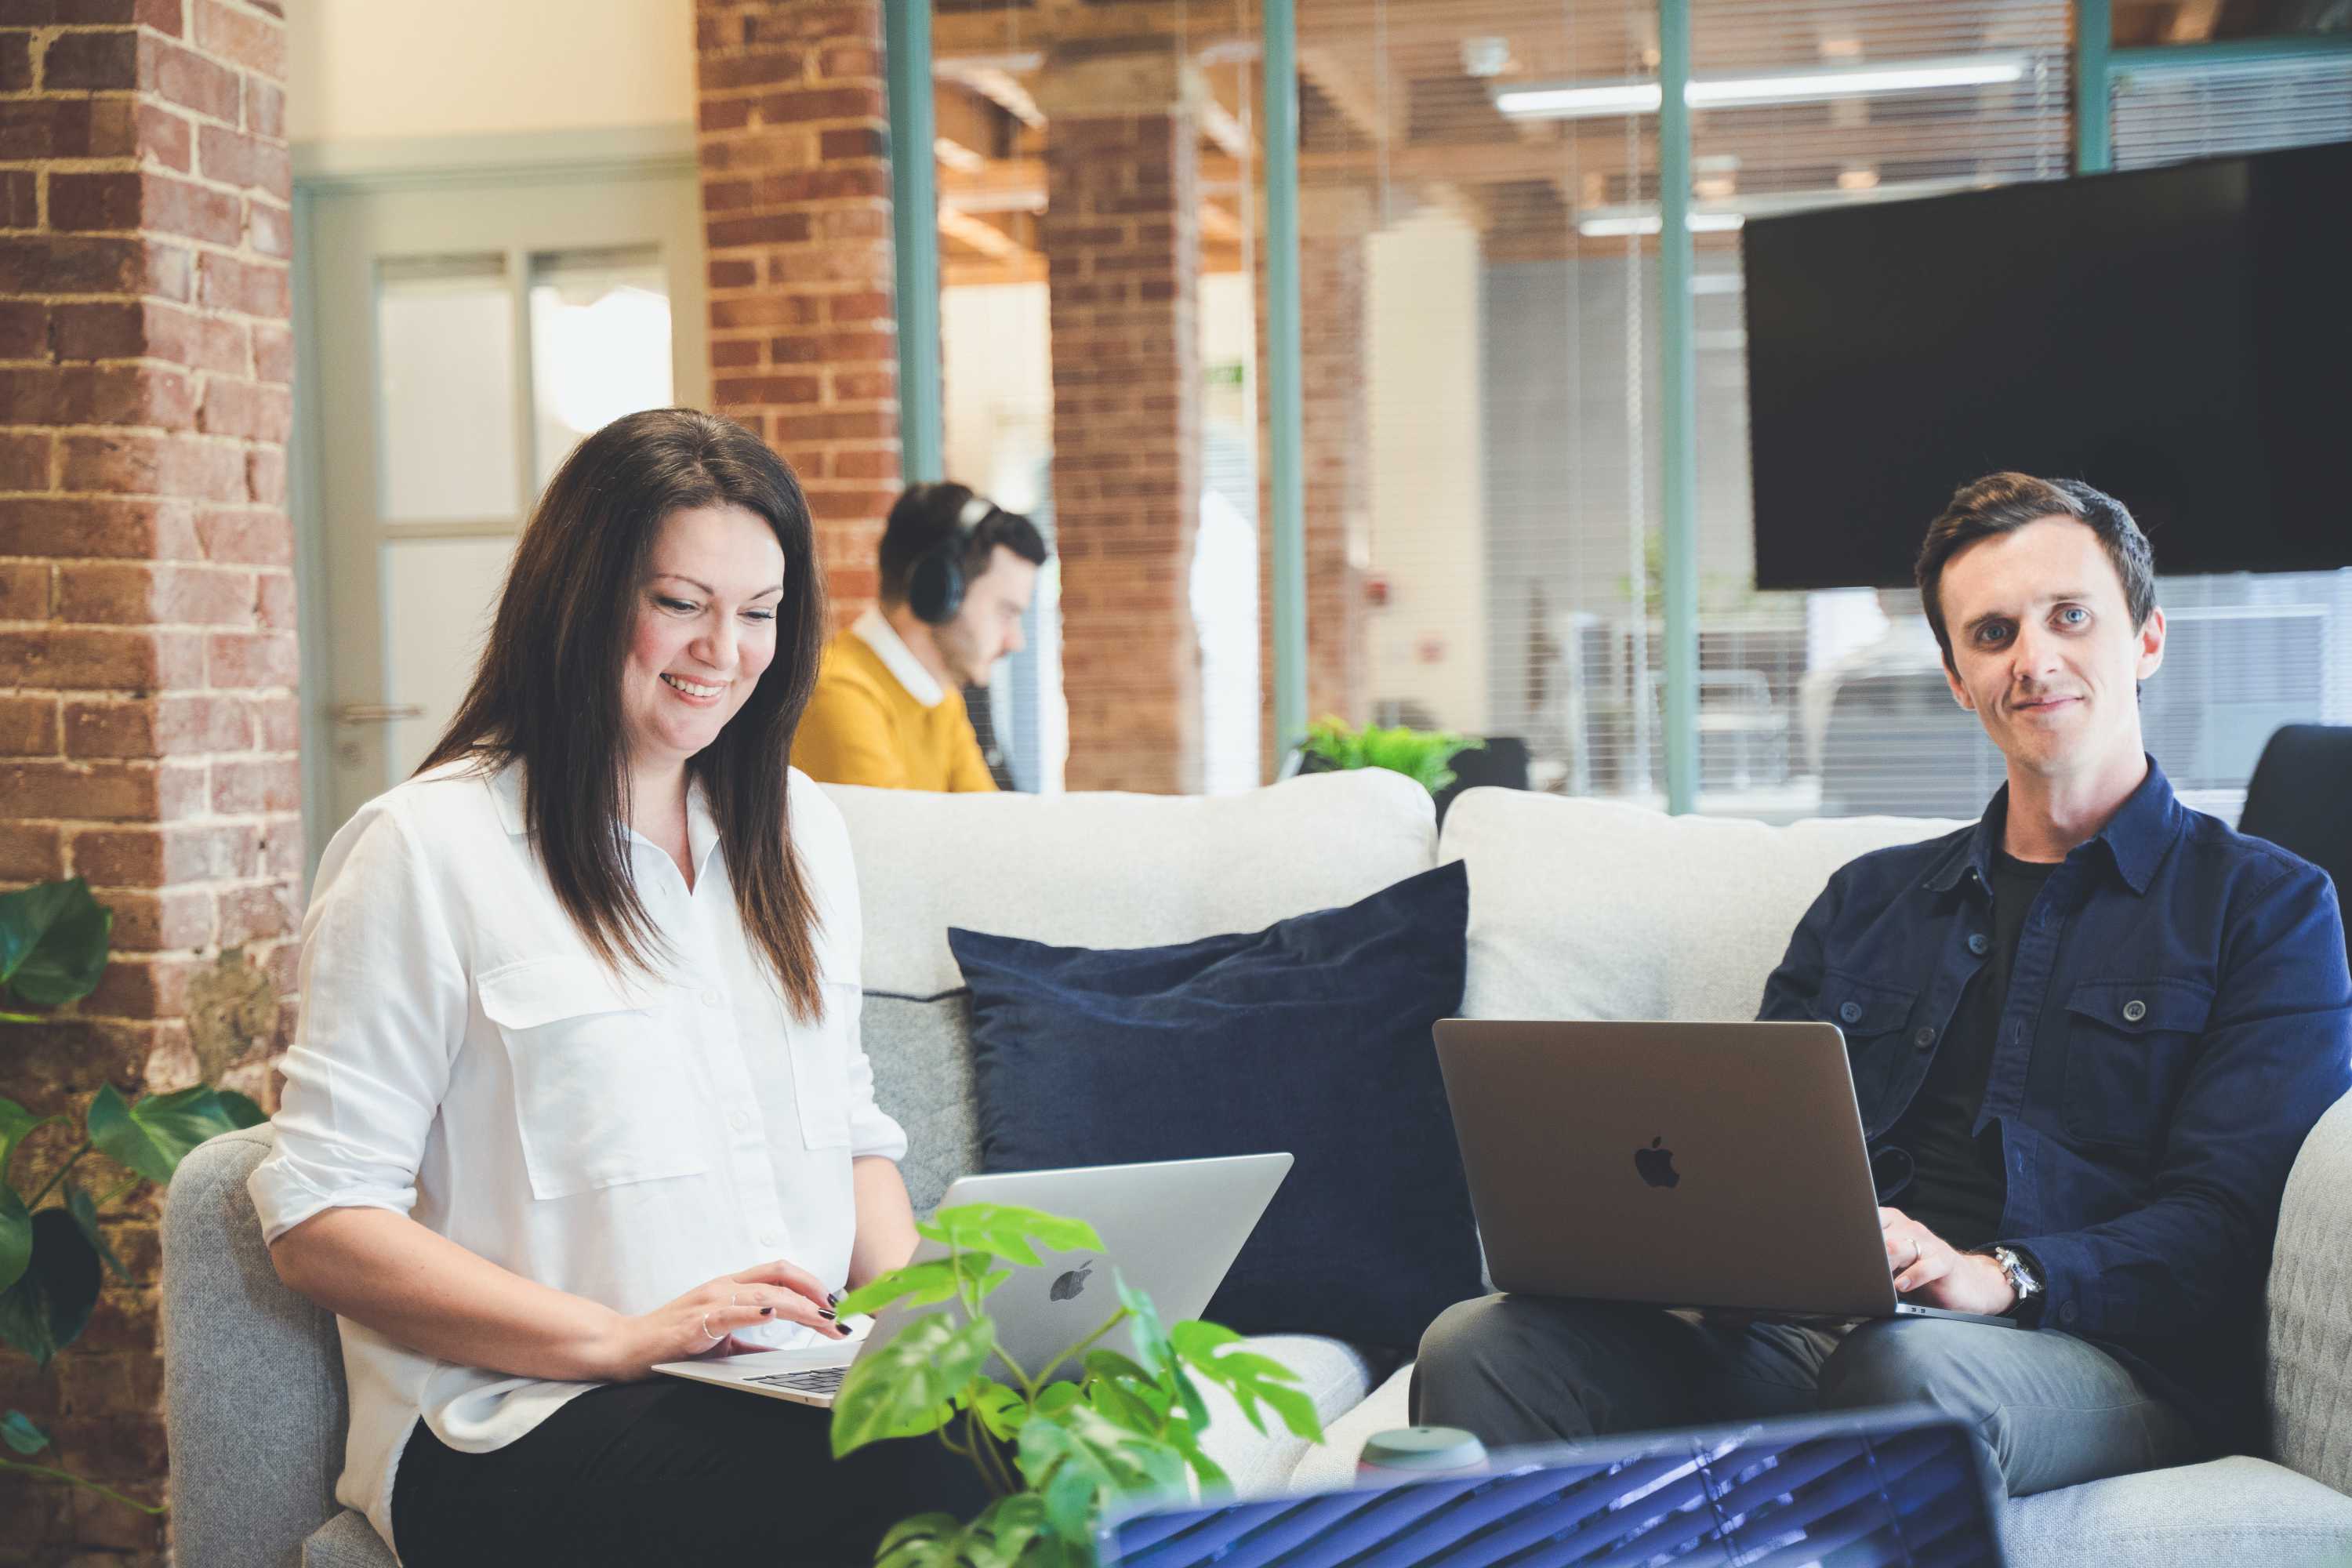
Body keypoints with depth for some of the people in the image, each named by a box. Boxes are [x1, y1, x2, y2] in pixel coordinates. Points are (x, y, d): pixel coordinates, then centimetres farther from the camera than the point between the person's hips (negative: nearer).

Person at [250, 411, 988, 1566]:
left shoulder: (799, 831, 19)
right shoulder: (428, 849, -2)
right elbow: (319, 1228, -6)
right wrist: (621, 1340, -17)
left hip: (795, 1395, 6)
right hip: (519, 1429, -6)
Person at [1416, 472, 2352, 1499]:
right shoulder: (1868, 900, 26)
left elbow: (2224, 1223, -2)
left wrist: (1998, 1276, -21)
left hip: (2093, 1356, -4)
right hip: (1802, 1333, 4)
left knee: (1910, 1369, -41)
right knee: (1480, 1347, -22)